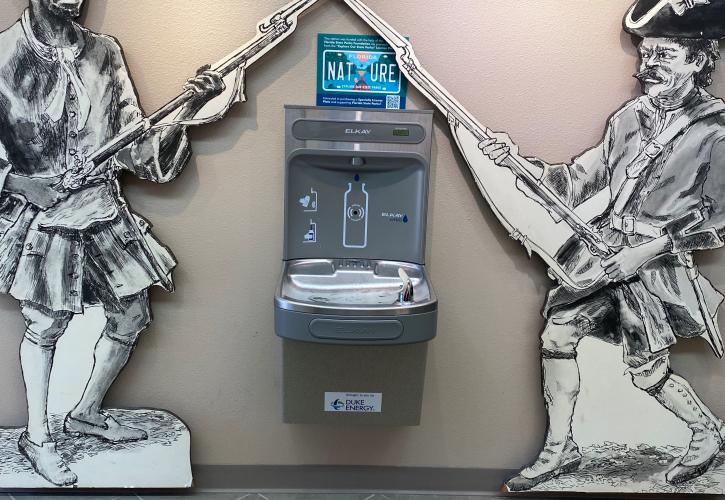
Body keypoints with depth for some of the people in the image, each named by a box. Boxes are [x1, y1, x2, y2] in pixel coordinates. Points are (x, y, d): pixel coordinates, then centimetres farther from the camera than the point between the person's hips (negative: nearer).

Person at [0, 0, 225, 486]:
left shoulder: (104, 53, 4)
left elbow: (134, 141, -1)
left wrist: (190, 108, -13)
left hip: (103, 209, 4)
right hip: (40, 213, -4)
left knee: (133, 313, 7)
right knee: (46, 324, 5)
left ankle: (88, 412, 30)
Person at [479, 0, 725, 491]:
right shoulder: (631, 116, 6)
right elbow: (580, 179, 6)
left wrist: (647, 250, -17)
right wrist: (518, 160, -7)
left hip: (655, 267, -5)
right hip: (602, 252, 5)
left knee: (648, 373, 6)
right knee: (556, 337, -1)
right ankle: (560, 450, 17)